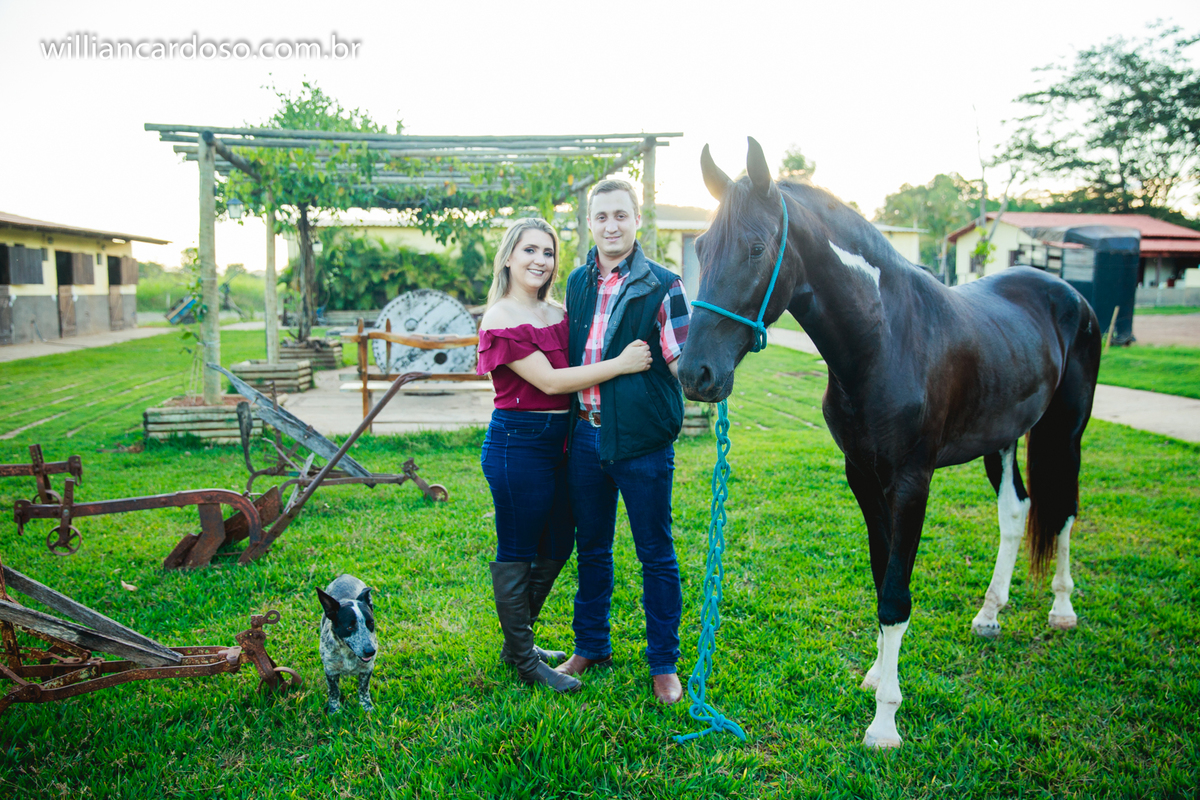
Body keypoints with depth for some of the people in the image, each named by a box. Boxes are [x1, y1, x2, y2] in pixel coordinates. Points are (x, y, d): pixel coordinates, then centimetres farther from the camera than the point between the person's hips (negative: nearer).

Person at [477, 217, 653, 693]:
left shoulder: (557, 313, 12)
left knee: (556, 547, 16)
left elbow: (579, 365, 13)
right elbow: (549, 381, -18)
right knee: (517, 553, 4)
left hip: (559, 441, 9)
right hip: (518, 443, -8)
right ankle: (525, 661, 20)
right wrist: (620, 364, -19)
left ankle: (518, 642, 34)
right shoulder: (501, 319, -12)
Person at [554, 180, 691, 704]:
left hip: (641, 439, -5)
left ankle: (664, 663, 23)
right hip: (585, 434, 5)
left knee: (656, 555, 7)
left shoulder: (662, 286, -7)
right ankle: (590, 647, 35)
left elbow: (681, 362, -8)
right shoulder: (577, 282, 9)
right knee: (591, 548, 17)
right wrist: (570, 426, 13)